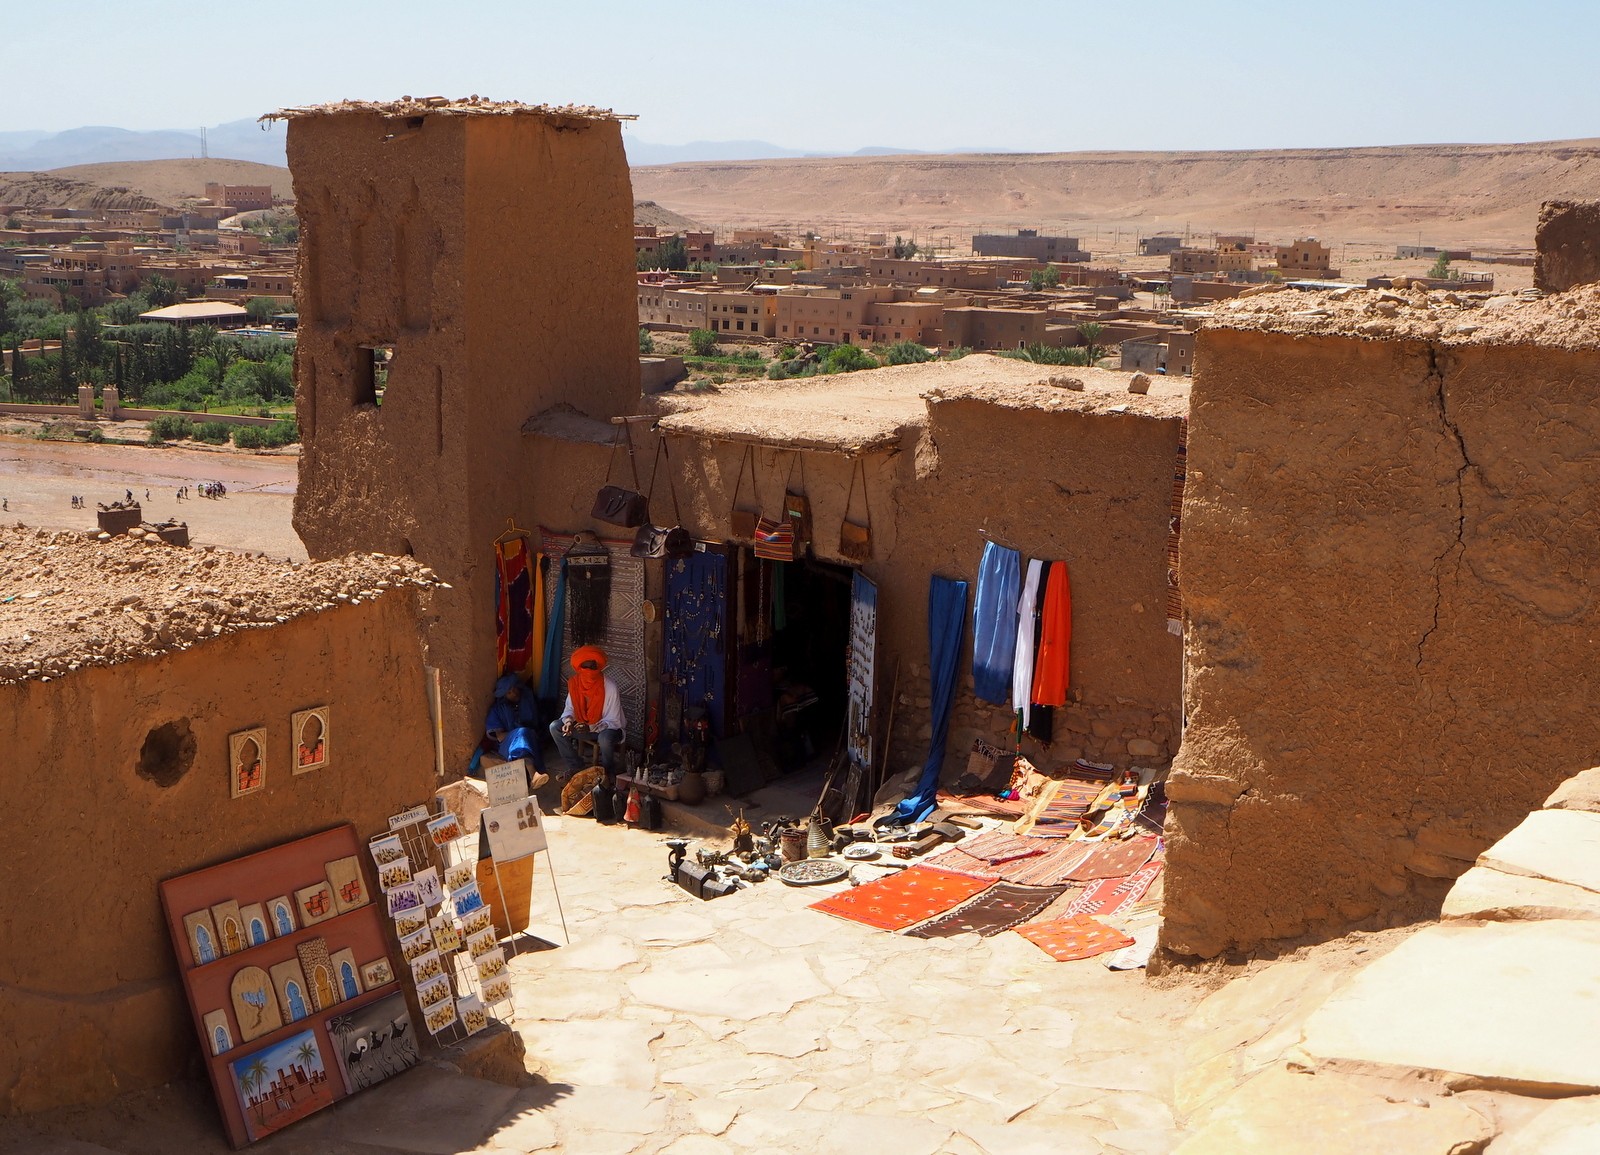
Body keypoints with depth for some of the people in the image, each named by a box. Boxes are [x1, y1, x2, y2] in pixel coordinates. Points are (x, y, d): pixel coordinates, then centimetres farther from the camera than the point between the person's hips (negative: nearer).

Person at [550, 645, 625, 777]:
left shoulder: (610, 687, -27)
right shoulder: (574, 683, -12)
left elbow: (613, 722, -24)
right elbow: (570, 709, -2)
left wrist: (591, 728, -39)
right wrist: (568, 721, -26)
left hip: (607, 728, -5)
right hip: (583, 724, 5)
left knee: (605, 738, -39)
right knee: (555, 727, -12)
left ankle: (607, 772, -7)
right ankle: (575, 767, 0)